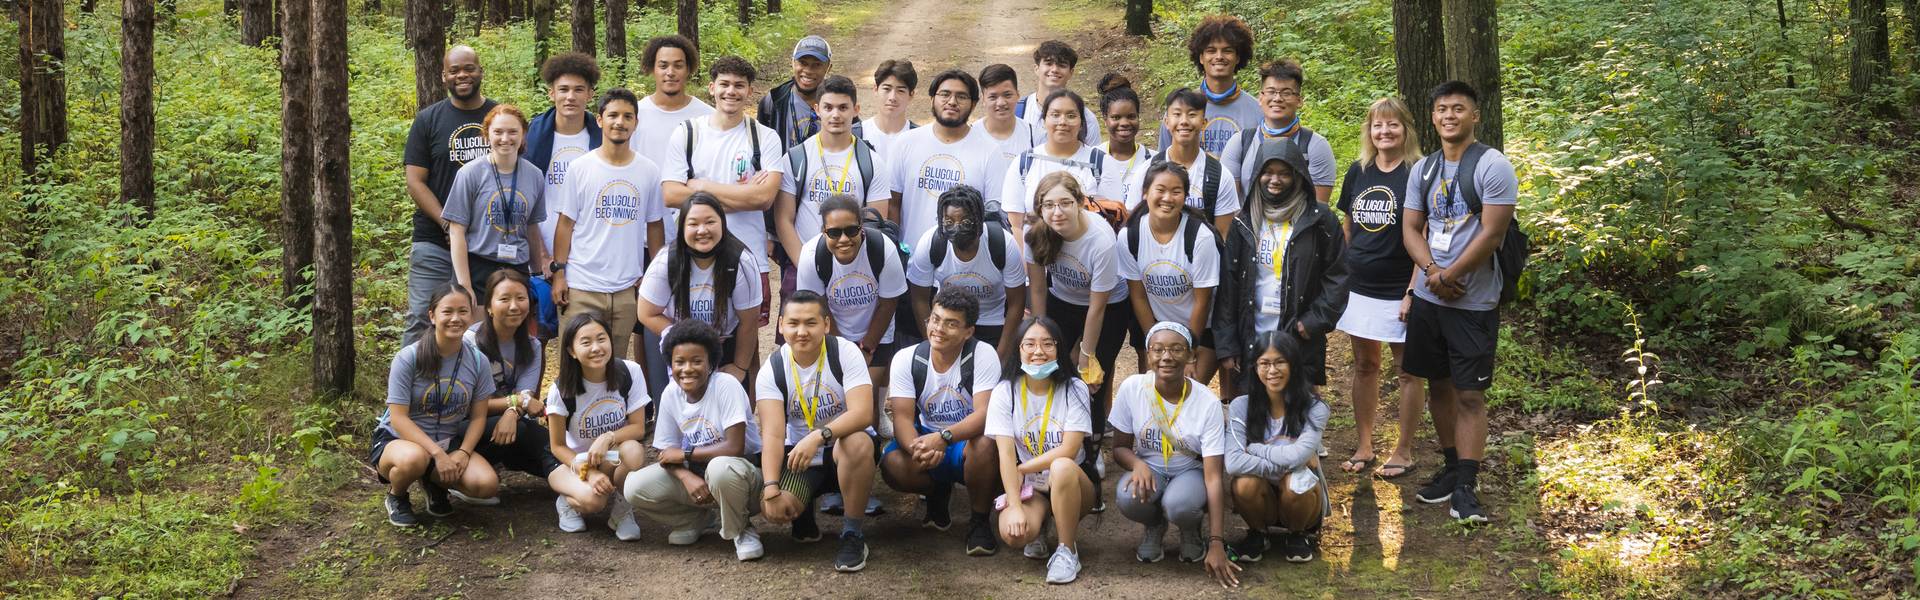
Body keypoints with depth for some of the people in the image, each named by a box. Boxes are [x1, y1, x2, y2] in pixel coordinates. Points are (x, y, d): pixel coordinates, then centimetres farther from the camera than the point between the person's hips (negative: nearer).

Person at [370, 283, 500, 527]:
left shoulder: (477, 361, -4)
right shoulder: (408, 358, -16)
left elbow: (478, 417, 1)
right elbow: (399, 418, -17)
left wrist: (463, 453, -17)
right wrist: (438, 454, -26)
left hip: (449, 442, 4)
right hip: (398, 440, -4)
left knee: (487, 484, -24)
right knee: (414, 458, -41)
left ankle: (434, 483, 10)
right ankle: (396, 496, -3)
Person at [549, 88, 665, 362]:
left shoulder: (649, 171, 5)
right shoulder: (580, 168, -1)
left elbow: (654, 226, 11)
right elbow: (566, 223, 2)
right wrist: (558, 272, -3)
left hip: (628, 288, 2)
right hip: (582, 286, -2)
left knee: (616, 362, 8)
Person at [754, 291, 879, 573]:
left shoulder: (845, 352, -14)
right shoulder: (772, 369, -9)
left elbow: (863, 413, -26)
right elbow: (773, 433, -17)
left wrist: (818, 436, -42)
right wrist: (771, 488, -30)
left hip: (844, 443, -2)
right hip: (798, 453, 2)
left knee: (857, 443, -38)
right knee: (773, 508, -26)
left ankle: (853, 532, -19)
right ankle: (804, 513, 14)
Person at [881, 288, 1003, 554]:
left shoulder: (983, 355, -16)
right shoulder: (906, 359, -7)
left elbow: (984, 414, -26)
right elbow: (902, 417, -14)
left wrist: (943, 438, -43)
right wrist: (917, 448, -38)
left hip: (968, 441, -3)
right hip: (928, 439, 3)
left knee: (985, 444, -39)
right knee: (892, 464, -29)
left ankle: (980, 520, -12)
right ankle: (938, 493, 9)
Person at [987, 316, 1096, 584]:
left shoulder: (1074, 389, -9)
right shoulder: (1005, 392, -6)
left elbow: (1068, 450, -17)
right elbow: (1006, 454, -13)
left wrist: (1021, 469, -15)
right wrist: (1015, 507, -23)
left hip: (1071, 482, -1)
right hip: (1027, 486, 1)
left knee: (1061, 467, -38)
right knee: (1013, 533, -31)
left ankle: (1067, 550, -17)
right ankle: (1040, 525, 8)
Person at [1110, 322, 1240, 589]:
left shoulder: (1208, 403, -21)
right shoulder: (1132, 388, -15)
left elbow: (1214, 477, -22)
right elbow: (1120, 447, -3)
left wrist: (1217, 544, -28)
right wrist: (1137, 464, -30)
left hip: (1191, 471, -1)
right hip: (1149, 469, 2)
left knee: (1179, 505, -37)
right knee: (1129, 497, -35)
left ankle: (1192, 530, 4)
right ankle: (1154, 527, 4)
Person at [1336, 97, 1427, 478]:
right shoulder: (1358, 172, 7)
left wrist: (1414, 291, -15)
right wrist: (1339, 276, 13)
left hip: (1398, 289, -5)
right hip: (1359, 287, 5)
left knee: (1408, 368, 5)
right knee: (1364, 365, 13)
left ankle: (1403, 452, 14)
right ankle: (1364, 447, 23)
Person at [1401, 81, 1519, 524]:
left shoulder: (1492, 166, -9)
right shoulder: (1423, 169, 11)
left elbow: (1492, 234, -14)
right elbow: (1411, 228, 8)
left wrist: (1448, 276, -13)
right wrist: (1432, 272, -10)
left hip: (1474, 302, -6)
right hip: (1427, 298, 6)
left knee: (1470, 393, -5)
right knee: (1439, 384, 13)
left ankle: (1466, 488, -3)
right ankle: (1452, 467, 26)